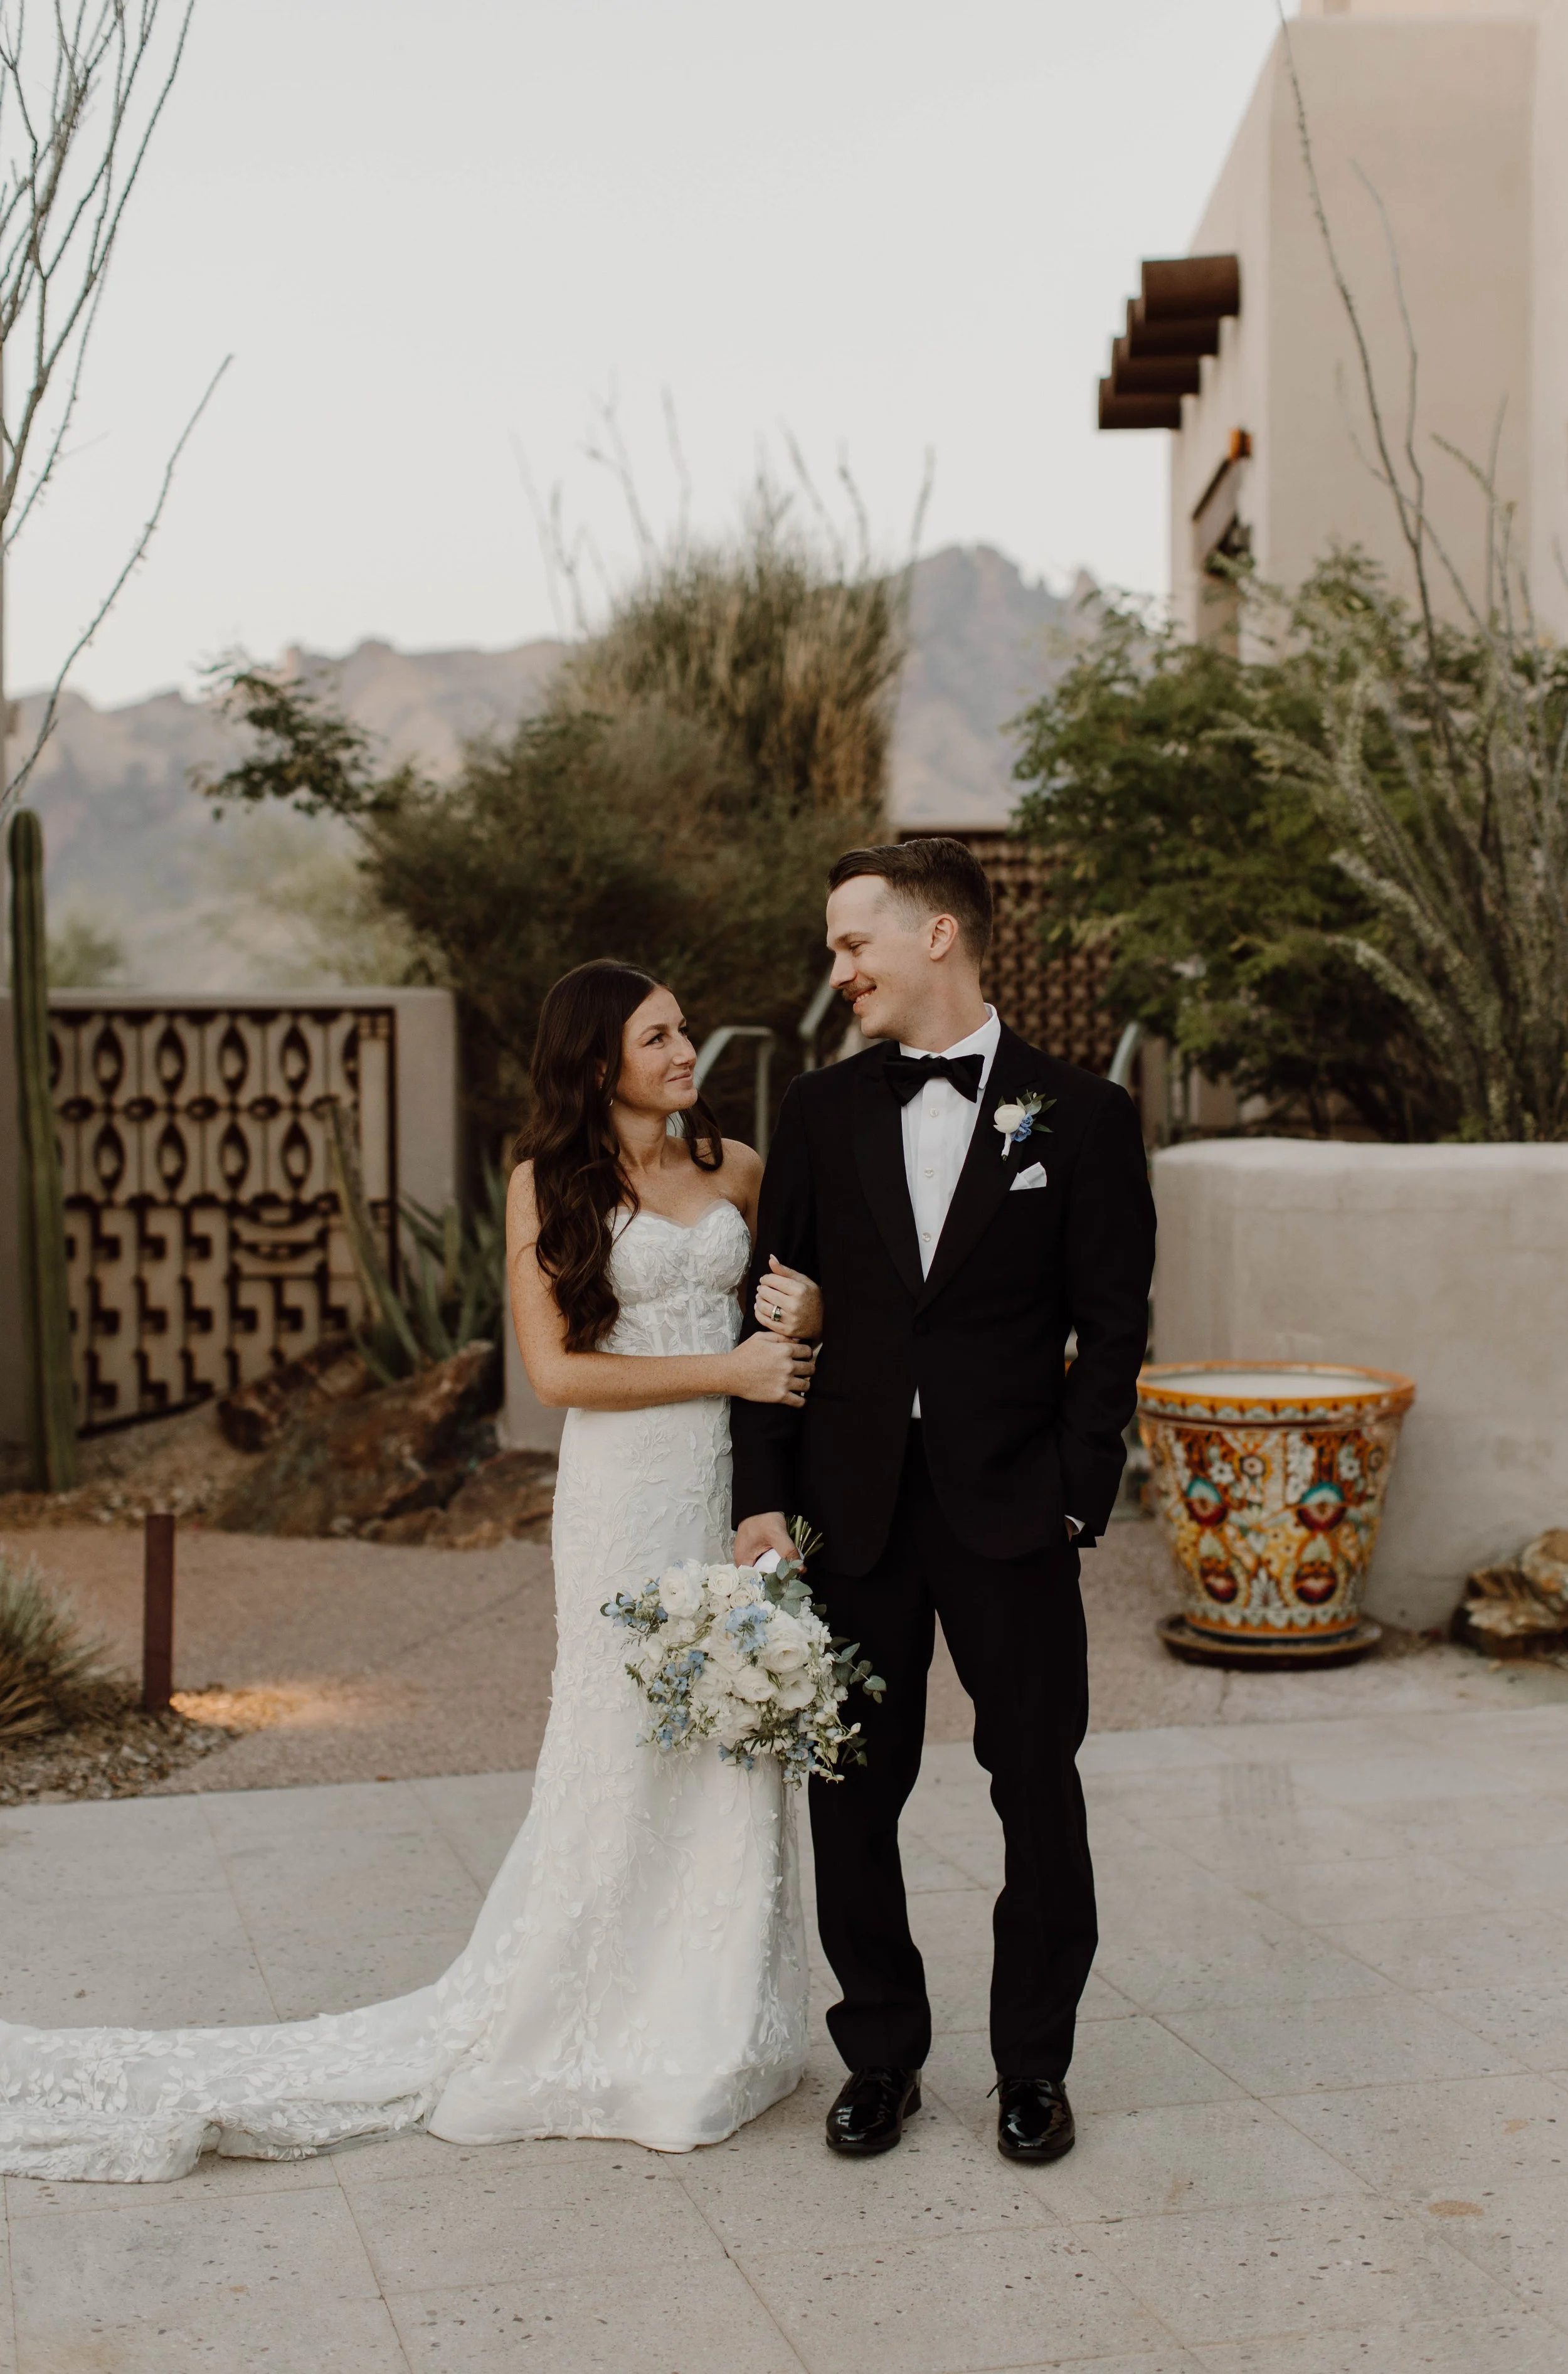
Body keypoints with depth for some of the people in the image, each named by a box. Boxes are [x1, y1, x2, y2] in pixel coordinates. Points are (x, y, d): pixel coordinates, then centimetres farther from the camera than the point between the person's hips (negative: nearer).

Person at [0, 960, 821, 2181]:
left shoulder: (738, 1167, 9)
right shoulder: (549, 1182, -2)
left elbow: (796, 1313, 21)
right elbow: (557, 1369, -9)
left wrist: (805, 1318, -4)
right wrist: (728, 1369, -12)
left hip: (738, 1486, 4)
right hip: (625, 1494, -4)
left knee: (735, 1750, 7)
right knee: (623, 1749, 1)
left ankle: (712, 2030, 20)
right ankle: (595, 2027, 15)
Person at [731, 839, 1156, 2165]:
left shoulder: (1079, 1115, -1)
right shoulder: (822, 1114, 7)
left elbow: (1114, 1325, -1)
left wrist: (1076, 1496, -8)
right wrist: (762, 1497, -2)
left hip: (1009, 1511, -2)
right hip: (851, 1508, 3)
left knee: (1039, 1791, 6)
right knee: (851, 1793, 9)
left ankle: (1034, 2066, 24)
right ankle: (880, 2059, 25)